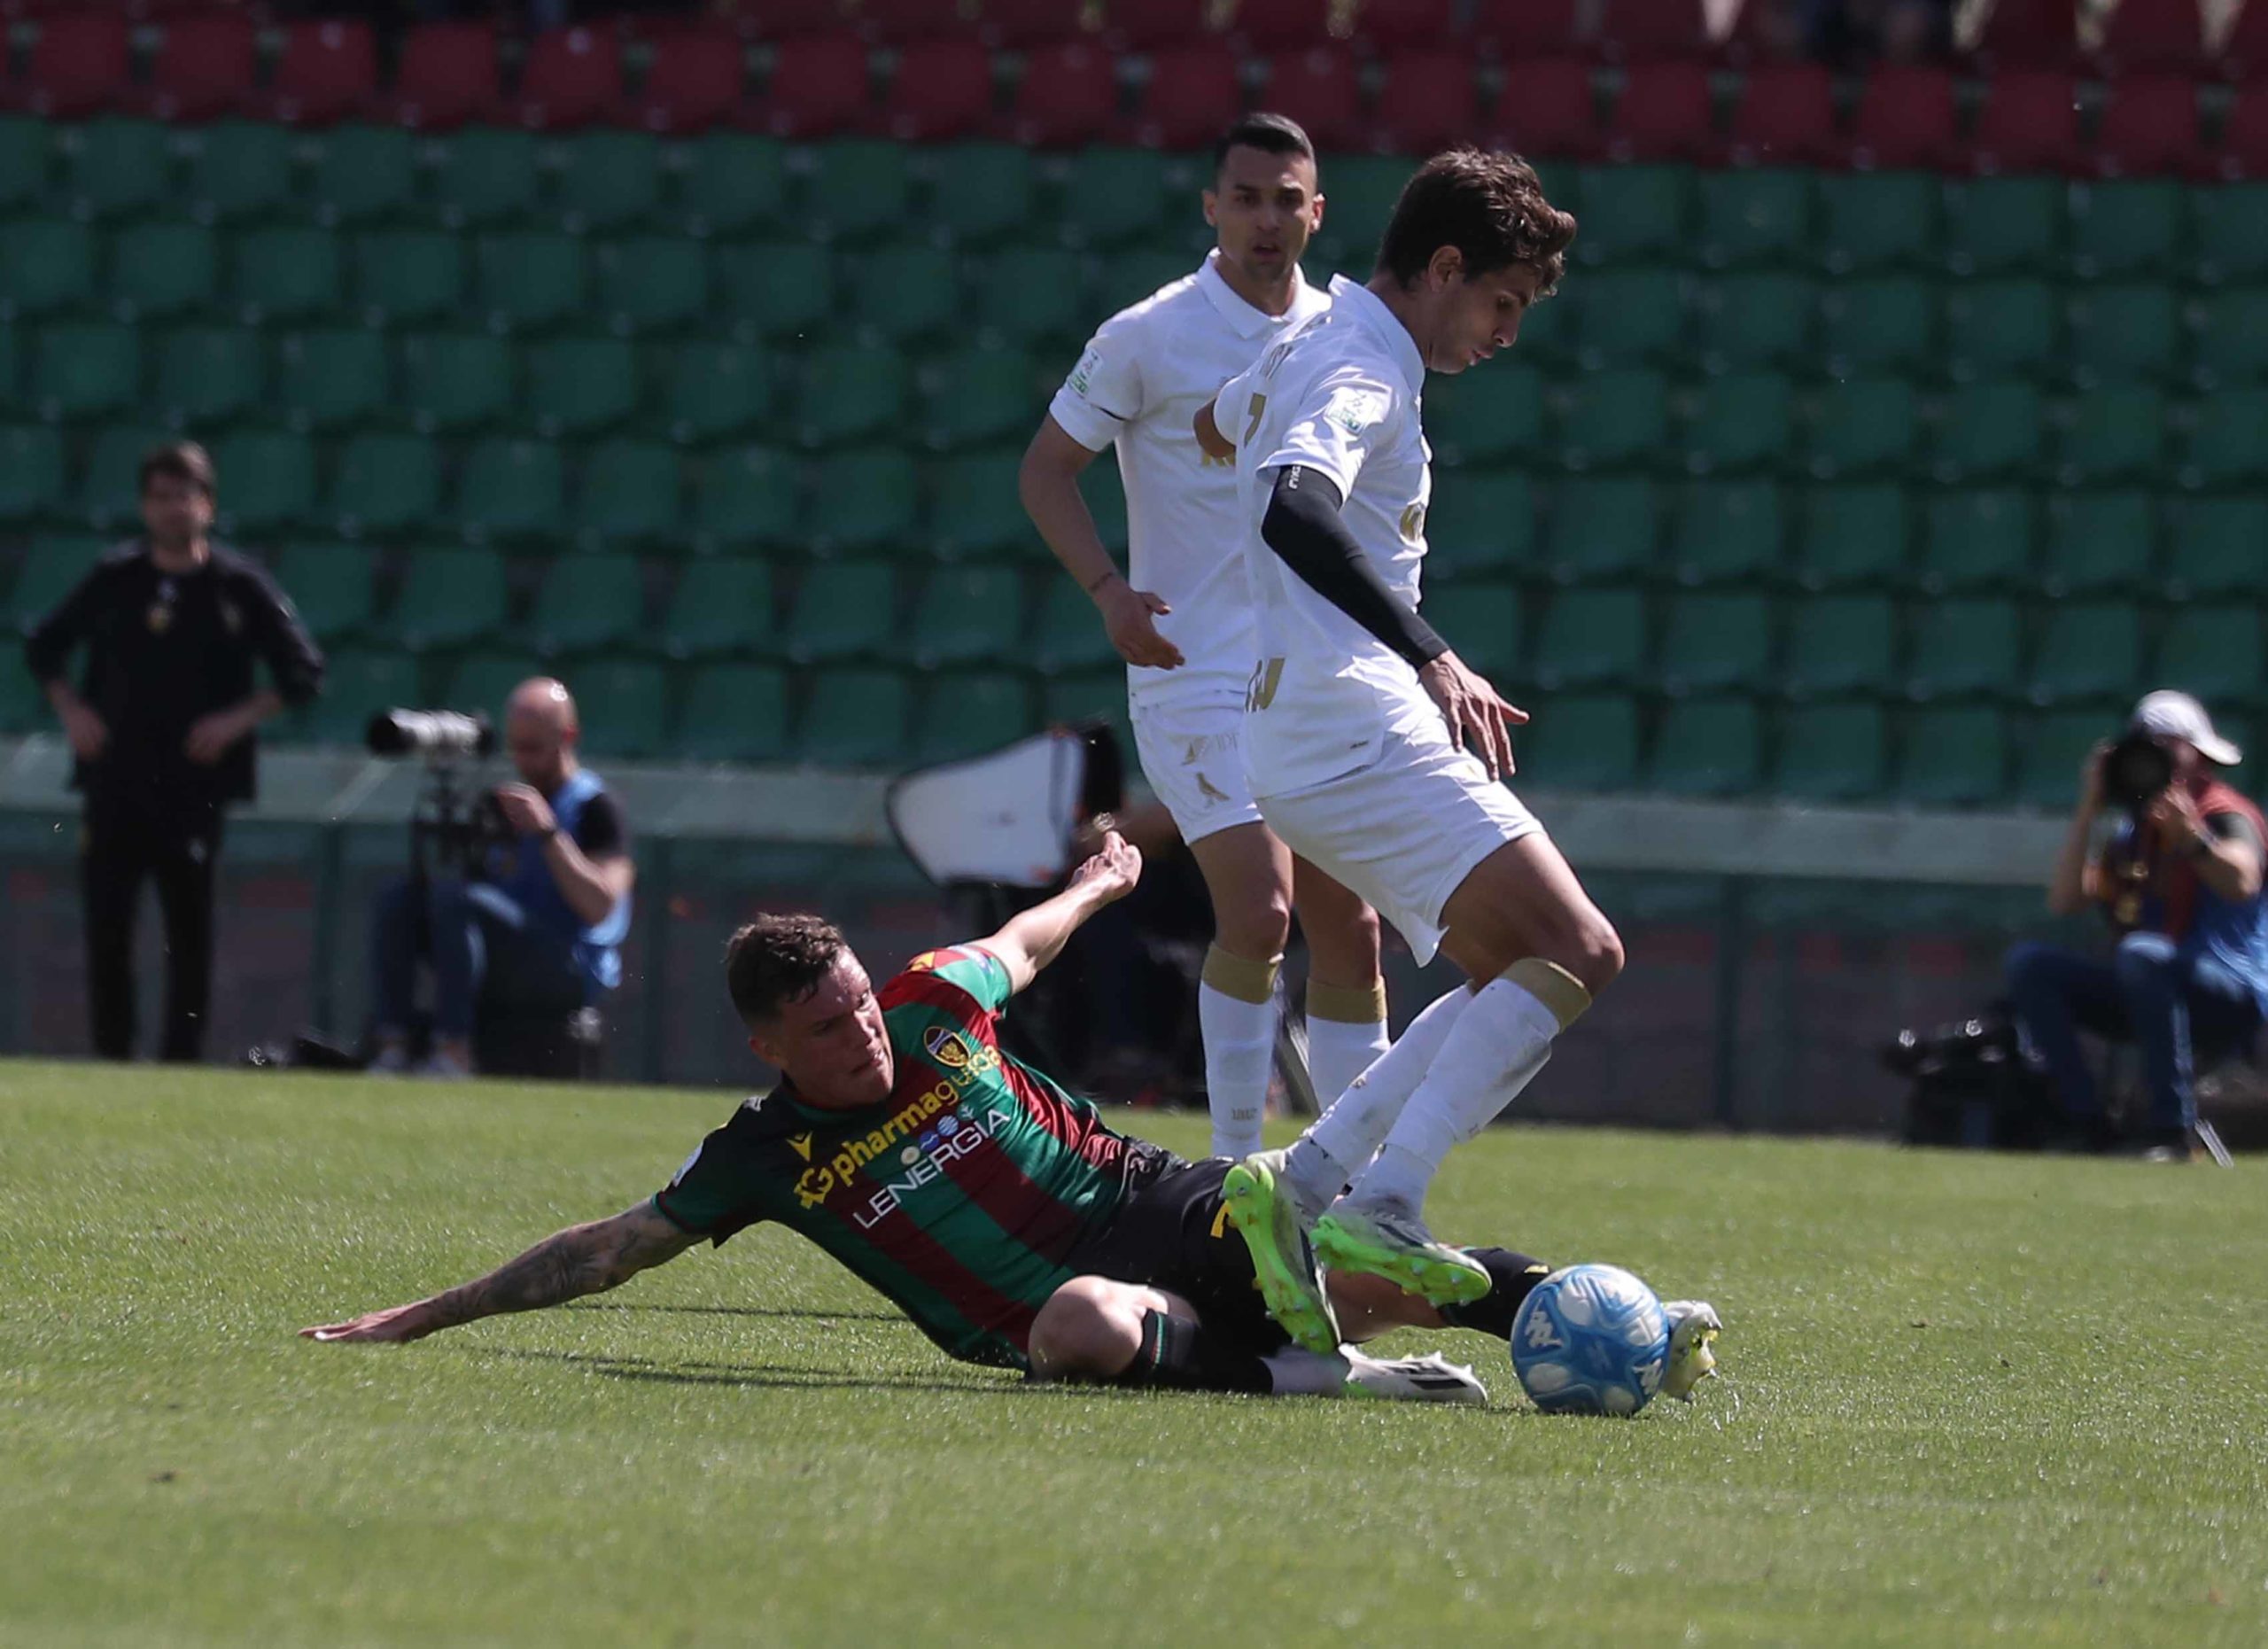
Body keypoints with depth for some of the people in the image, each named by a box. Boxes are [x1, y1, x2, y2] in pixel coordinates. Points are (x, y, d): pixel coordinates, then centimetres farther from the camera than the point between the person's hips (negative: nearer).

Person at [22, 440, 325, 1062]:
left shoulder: (240, 585, 1)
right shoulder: (114, 578, 7)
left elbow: (304, 673, 3)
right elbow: (44, 648, 19)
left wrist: (238, 719, -8)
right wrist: (70, 709, 4)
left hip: (194, 789, -2)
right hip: (113, 782, 2)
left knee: (189, 933, 1)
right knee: (105, 928, -2)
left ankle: (181, 1060, 8)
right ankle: (112, 1060, 6)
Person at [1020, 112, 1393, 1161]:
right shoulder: (1150, 338, -6)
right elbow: (1047, 468, -2)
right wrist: (1108, 589, -17)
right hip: (1196, 676, -5)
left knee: (1350, 928, 4)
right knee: (1258, 915, -18)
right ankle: (1236, 1170, -7)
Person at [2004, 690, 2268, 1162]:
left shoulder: (2226, 814, -5)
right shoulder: (2133, 832, 15)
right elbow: (2066, 901, 5)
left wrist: (2183, 824, -36)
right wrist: (2088, 811, 0)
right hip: (2146, 997, 7)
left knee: (2141, 953, -37)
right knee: (2029, 964, -7)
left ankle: (2173, 1131, -37)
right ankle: (2089, 1125, -17)